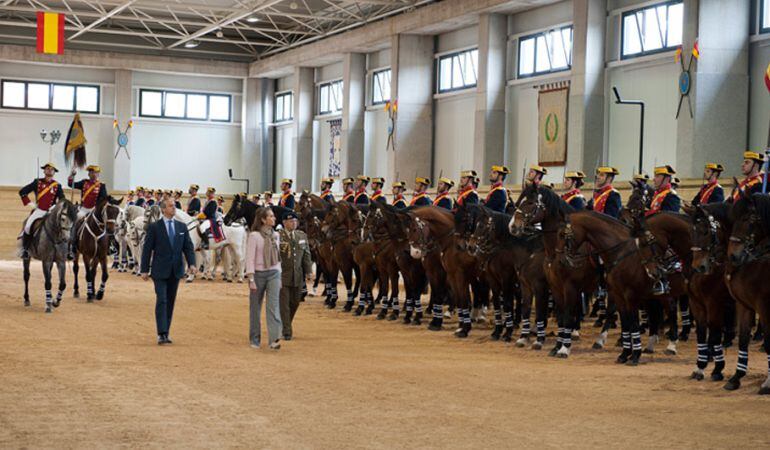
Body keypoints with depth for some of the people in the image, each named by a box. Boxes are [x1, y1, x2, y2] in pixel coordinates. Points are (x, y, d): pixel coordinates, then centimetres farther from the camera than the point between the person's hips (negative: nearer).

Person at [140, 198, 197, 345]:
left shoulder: (182, 227, 9)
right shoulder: (154, 227, -2)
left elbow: (188, 247, 6)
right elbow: (147, 249, -1)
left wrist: (191, 264, -10)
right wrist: (144, 269, -4)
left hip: (176, 271, 4)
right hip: (160, 271, -4)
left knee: (170, 302, 8)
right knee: (162, 301, -12)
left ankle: (165, 333, 14)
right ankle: (161, 334, -14)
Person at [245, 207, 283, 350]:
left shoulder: (275, 235, 8)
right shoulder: (254, 236, -10)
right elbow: (250, 258, -12)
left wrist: (279, 276, 15)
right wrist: (251, 279, -16)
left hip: (273, 274, 4)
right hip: (258, 274, -3)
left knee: (273, 305, -10)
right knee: (255, 308, 7)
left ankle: (274, 339, -18)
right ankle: (255, 340, 20)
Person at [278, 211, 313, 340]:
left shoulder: (302, 236, 10)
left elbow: (306, 255, 11)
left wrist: (309, 271, 4)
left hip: (298, 276, 5)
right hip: (282, 276, -5)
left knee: (295, 302, 13)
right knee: (284, 304, -3)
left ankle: (286, 325, 34)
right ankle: (286, 332, 3)